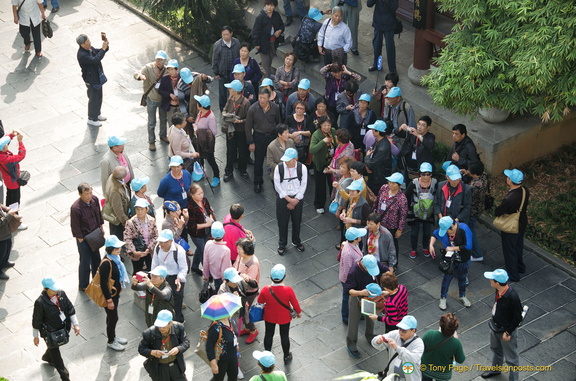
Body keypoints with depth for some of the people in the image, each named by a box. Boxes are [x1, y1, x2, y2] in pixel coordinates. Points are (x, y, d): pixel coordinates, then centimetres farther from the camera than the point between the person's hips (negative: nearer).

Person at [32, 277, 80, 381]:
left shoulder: (61, 294, -13)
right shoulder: (40, 302, -28)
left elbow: (70, 309, 0)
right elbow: (36, 320, -15)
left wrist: (75, 324, -2)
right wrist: (36, 336, -5)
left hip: (63, 328, 6)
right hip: (50, 332, -6)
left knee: (54, 348, 31)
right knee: (56, 354, 10)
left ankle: (47, 357, 64)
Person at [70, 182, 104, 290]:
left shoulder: (94, 199, -13)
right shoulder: (76, 208, -31)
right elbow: (75, 227, -21)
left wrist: (101, 227, 13)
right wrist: (81, 240, -15)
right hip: (84, 238, -6)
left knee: (96, 258, 24)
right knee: (85, 262, 9)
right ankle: (83, 286, 30)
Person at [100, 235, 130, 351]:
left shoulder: (115, 258, -4)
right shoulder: (106, 263, -30)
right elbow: (103, 283, -26)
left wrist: (118, 290, 20)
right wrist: (109, 300, -21)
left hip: (115, 293, 8)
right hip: (109, 295, -8)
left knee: (112, 316, 25)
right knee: (113, 317, 9)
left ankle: (113, 336, 43)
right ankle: (111, 342, 28)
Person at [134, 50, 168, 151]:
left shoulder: (166, 70, -5)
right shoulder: (148, 68, -18)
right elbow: (136, 74, -29)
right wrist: (140, 76, -52)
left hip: (163, 99, 4)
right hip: (151, 99, -4)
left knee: (164, 119, 23)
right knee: (151, 122, 6)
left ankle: (163, 135, 47)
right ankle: (151, 142, 22)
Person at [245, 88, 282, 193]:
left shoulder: (275, 108, -11)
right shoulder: (253, 109, -16)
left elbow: (278, 123, 5)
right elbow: (248, 127, -8)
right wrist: (251, 142, -7)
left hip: (272, 136, 1)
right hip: (258, 136, -1)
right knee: (258, 161, 8)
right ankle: (258, 182, 25)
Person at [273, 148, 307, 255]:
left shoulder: (302, 168, -14)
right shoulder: (279, 168, -16)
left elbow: (303, 186, -7)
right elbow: (277, 186, -11)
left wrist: (295, 201, -12)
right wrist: (289, 199, -14)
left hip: (297, 199, 1)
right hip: (283, 198, -1)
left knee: (297, 221, 16)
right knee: (282, 222, 9)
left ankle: (296, 241, 40)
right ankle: (282, 244, 29)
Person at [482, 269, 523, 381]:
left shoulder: (512, 296, -36)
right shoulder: (498, 290, -14)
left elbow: (518, 318, -25)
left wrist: (508, 332, -19)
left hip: (506, 330, -8)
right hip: (495, 326, 8)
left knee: (511, 358, 11)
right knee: (496, 350, 32)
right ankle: (495, 369, 57)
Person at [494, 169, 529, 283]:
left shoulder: (510, 199, -40)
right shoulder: (525, 190, -15)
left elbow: (497, 212, -26)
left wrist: (496, 212, -4)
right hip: (522, 225, 7)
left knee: (509, 250, 15)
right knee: (518, 246, 30)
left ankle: (513, 275, 33)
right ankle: (520, 266, 52)